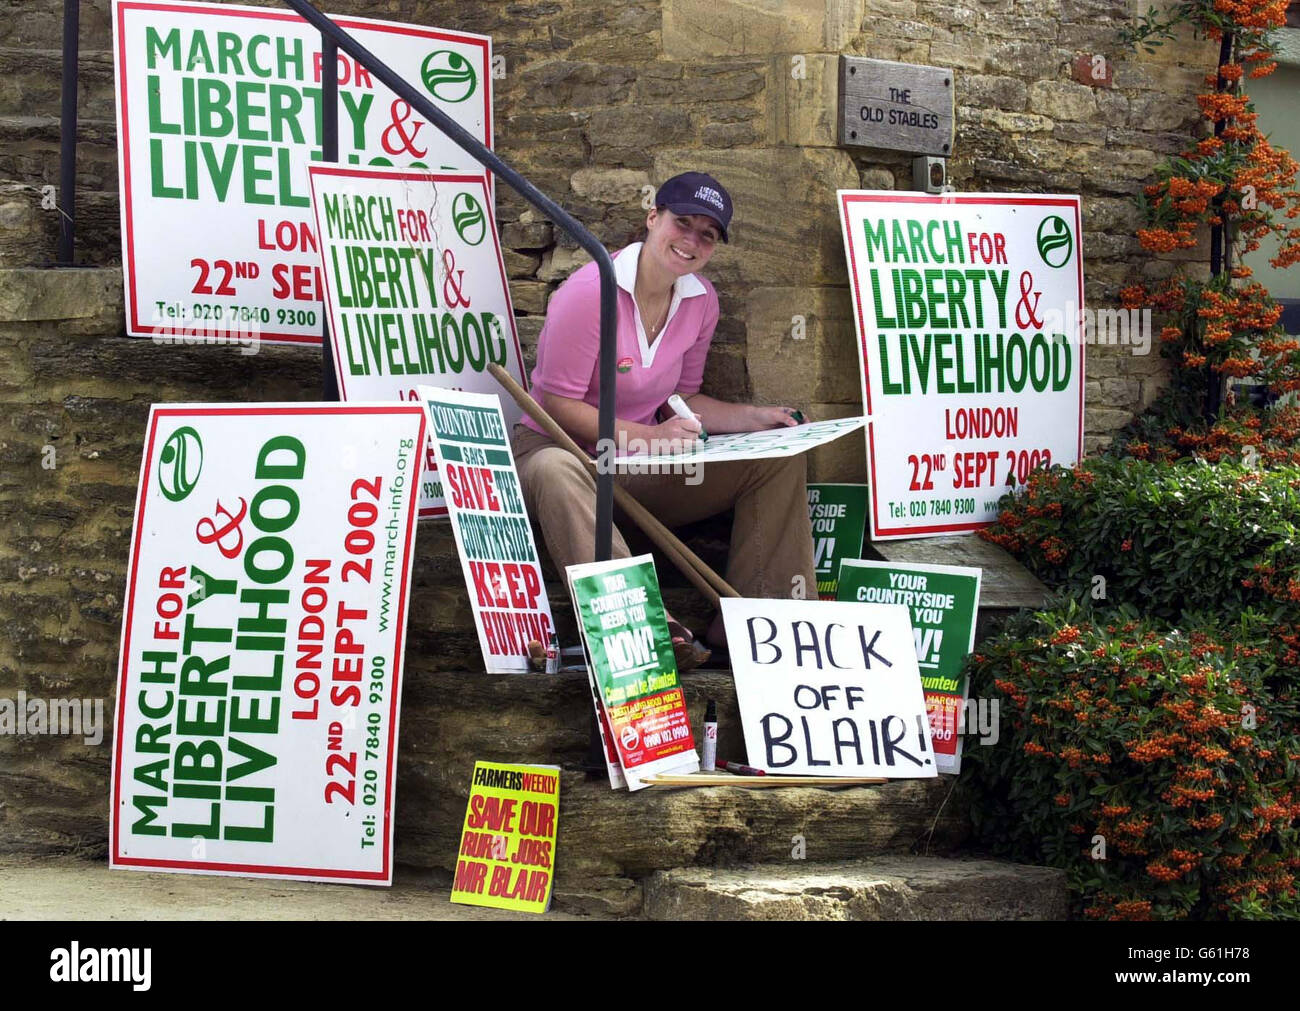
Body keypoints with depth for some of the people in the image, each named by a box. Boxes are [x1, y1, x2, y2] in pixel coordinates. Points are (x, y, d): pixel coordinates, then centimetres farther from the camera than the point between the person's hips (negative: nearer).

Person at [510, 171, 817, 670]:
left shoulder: (701, 301, 2)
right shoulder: (590, 292, -20)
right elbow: (558, 405, -19)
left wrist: (754, 418, -4)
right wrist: (649, 436, -28)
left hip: (642, 473, 6)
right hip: (562, 449, -6)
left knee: (780, 459, -7)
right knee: (555, 472, -44)